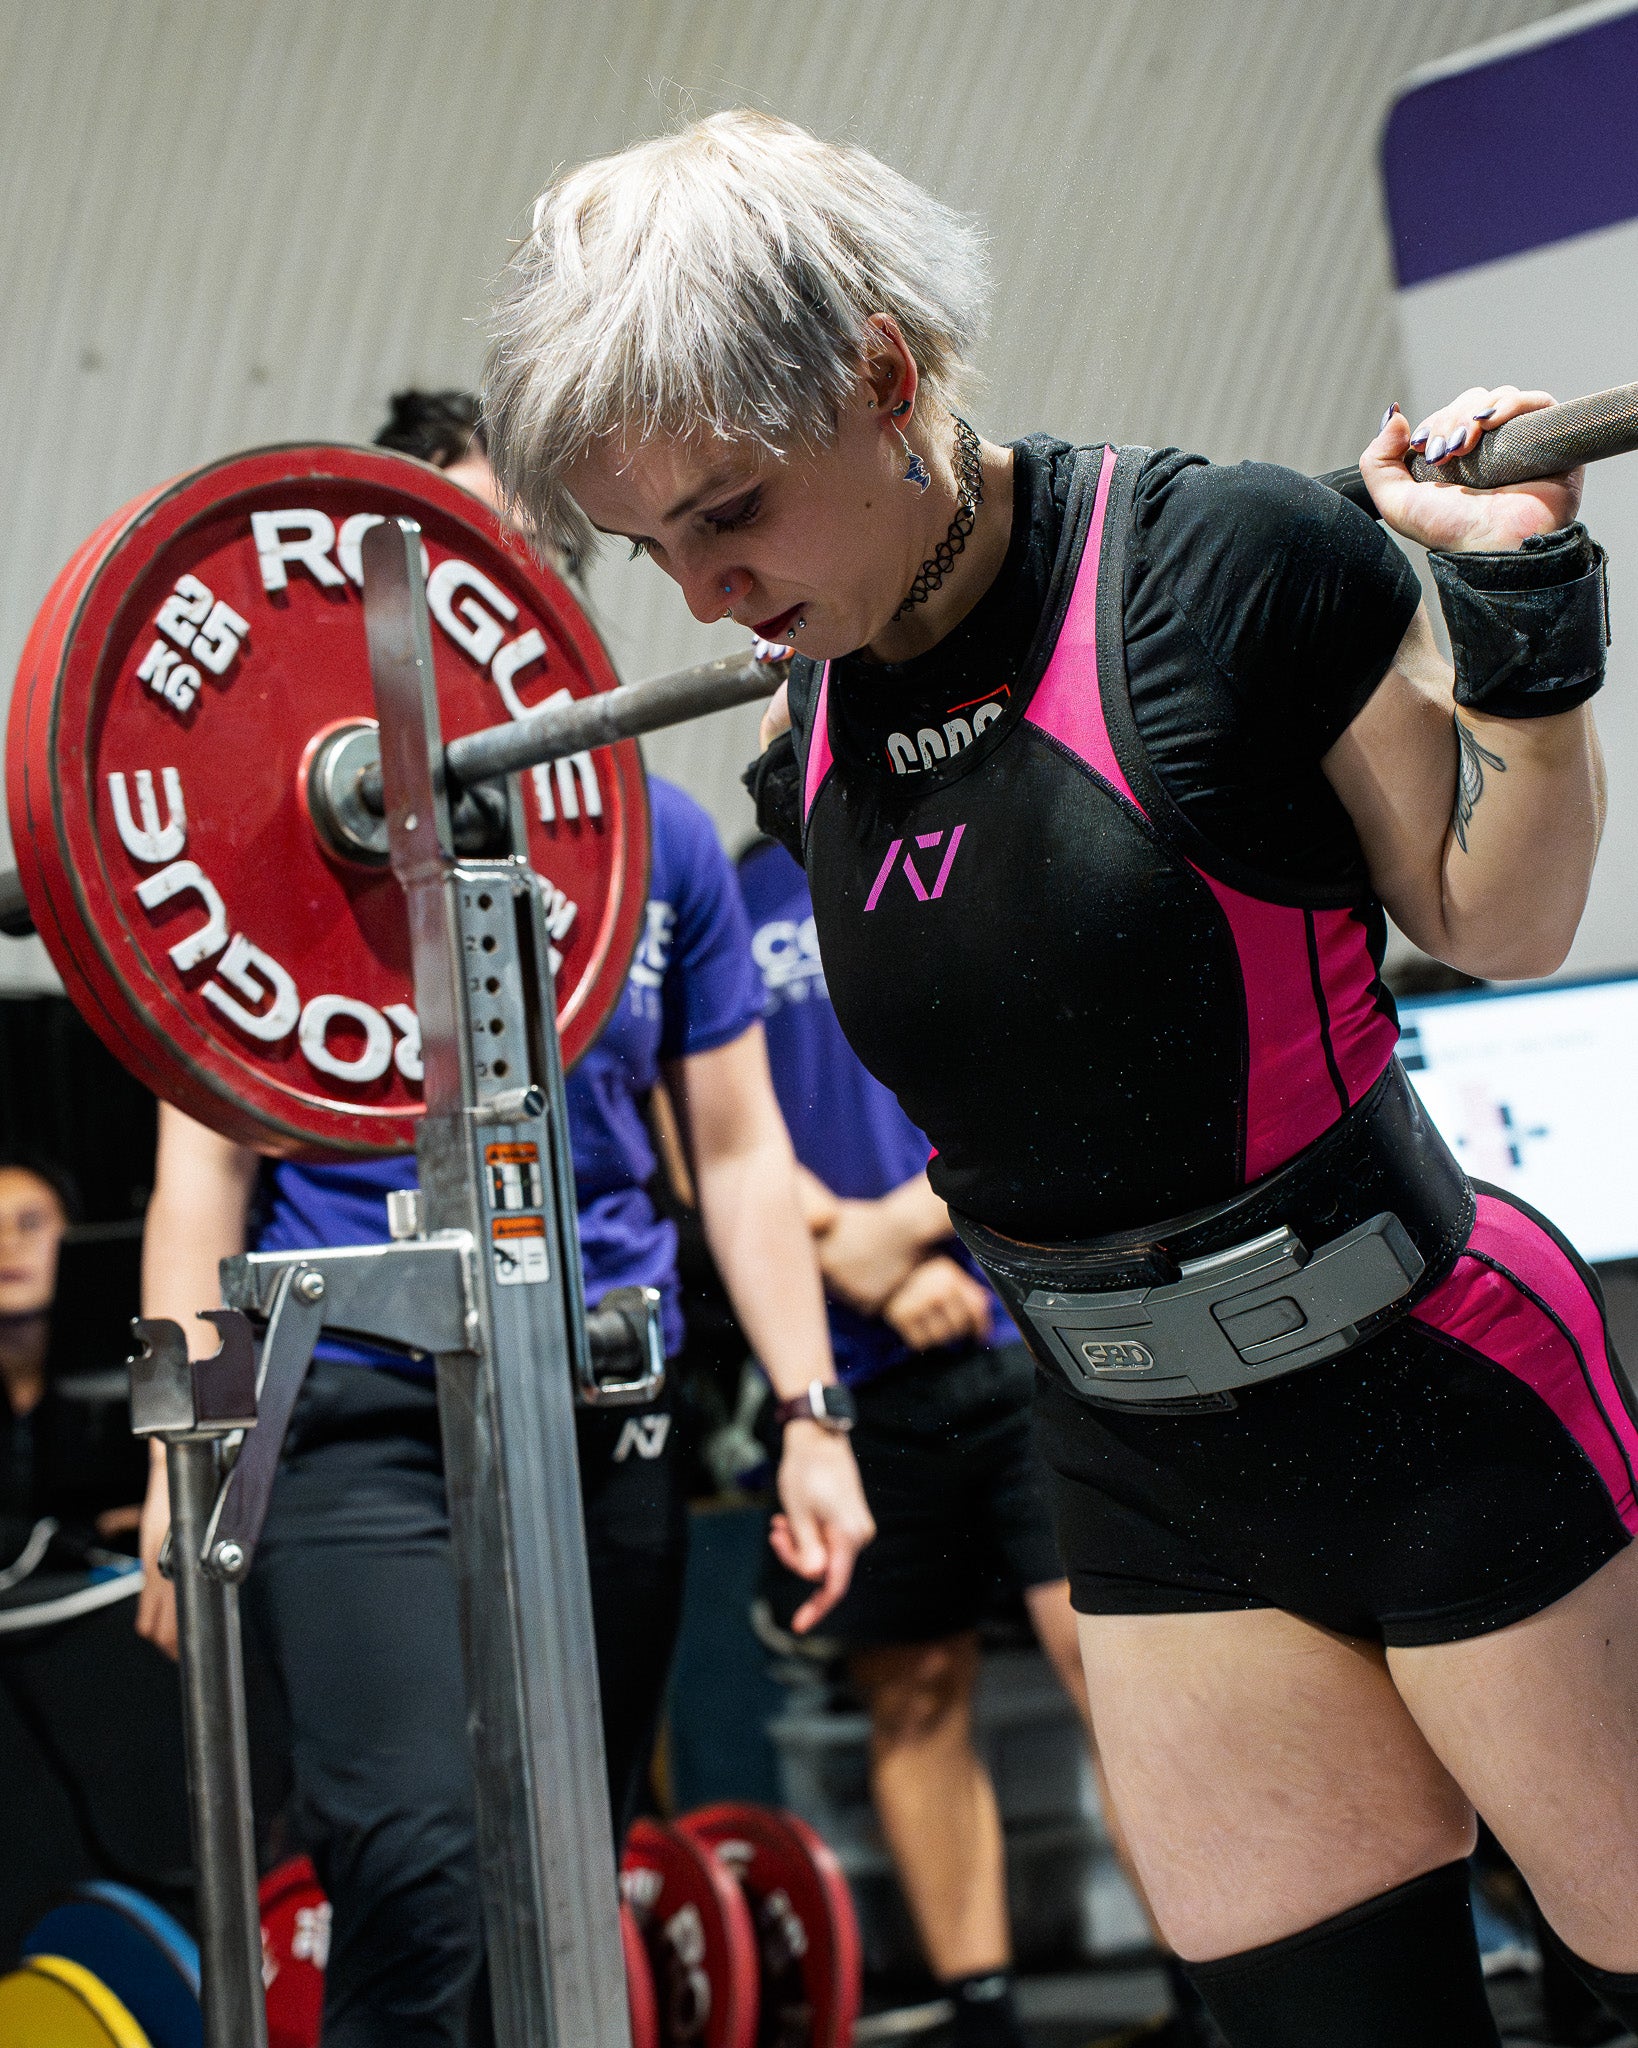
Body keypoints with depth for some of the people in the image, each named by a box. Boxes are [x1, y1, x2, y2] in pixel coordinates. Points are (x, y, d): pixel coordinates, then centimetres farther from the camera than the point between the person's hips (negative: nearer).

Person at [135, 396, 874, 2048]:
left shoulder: (657, 838, 10)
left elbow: (738, 1149, 13)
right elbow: (205, 1166, -1)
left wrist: (810, 1417, 5)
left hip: (605, 1418, 4)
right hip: (359, 1407, -4)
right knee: (427, 1883, -20)